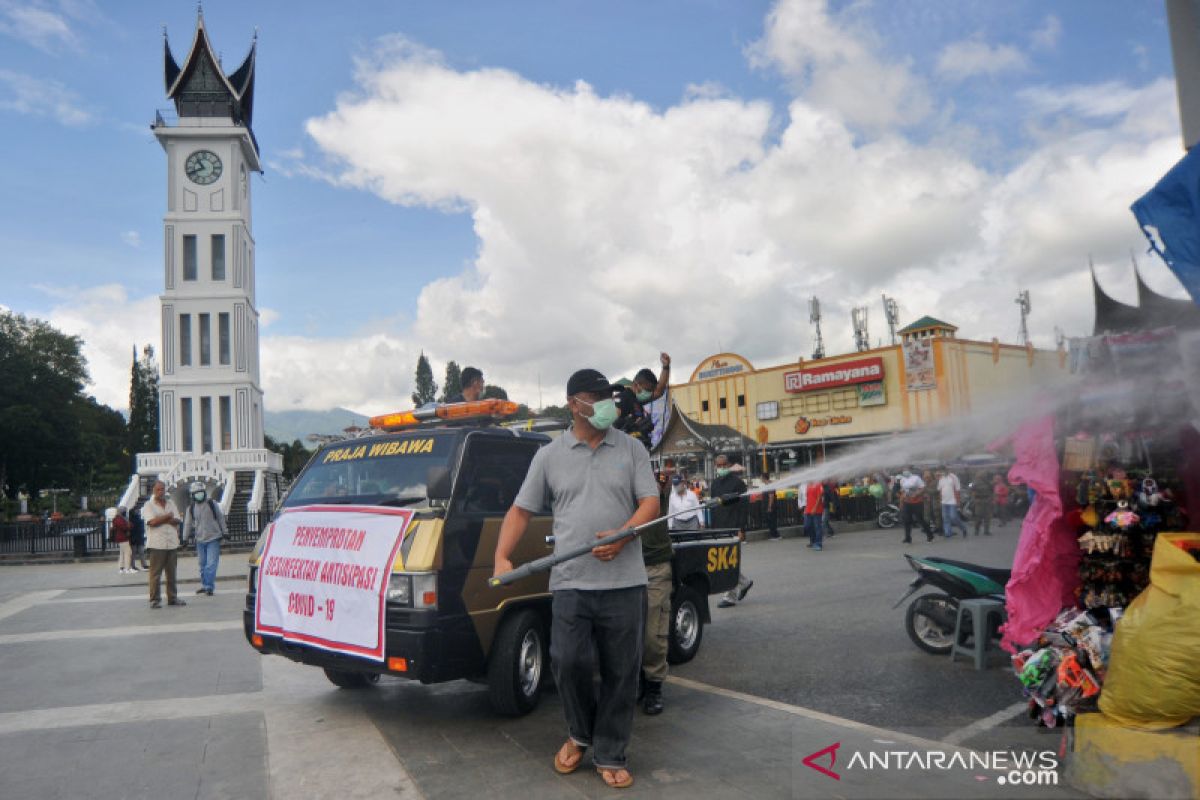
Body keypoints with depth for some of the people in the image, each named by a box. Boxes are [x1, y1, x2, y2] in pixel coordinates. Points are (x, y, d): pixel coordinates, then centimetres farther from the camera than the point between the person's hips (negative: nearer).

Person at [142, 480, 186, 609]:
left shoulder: (171, 504, 15)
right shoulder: (149, 505, 1)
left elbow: (177, 520, 5)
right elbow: (152, 522, -14)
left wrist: (161, 519, -8)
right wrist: (168, 517, -3)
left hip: (172, 543, 5)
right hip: (157, 544, -5)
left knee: (172, 572, 9)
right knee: (155, 573, -4)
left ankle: (172, 597, 16)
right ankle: (155, 599, 2)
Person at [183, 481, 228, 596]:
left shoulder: (212, 503, -1)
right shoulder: (191, 508, 6)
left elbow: (220, 518, 4)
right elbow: (188, 524, 12)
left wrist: (225, 531, 4)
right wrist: (185, 538, 11)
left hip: (213, 538, -3)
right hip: (200, 540, 3)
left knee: (211, 564, -9)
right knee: (203, 564, 11)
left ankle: (209, 587, -6)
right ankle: (205, 585, 23)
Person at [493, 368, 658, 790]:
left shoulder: (631, 450, 7)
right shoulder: (549, 456, 9)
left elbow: (650, 502, 2)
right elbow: (520, 510, 10)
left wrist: (622, 535, -17)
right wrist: (502, 558, -5)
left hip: (625, 581, 0)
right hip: (570, 582, 0)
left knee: (621, 672, 5)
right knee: (568, 662, -5)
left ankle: (609, 755, 21)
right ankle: (581, 733, 25)